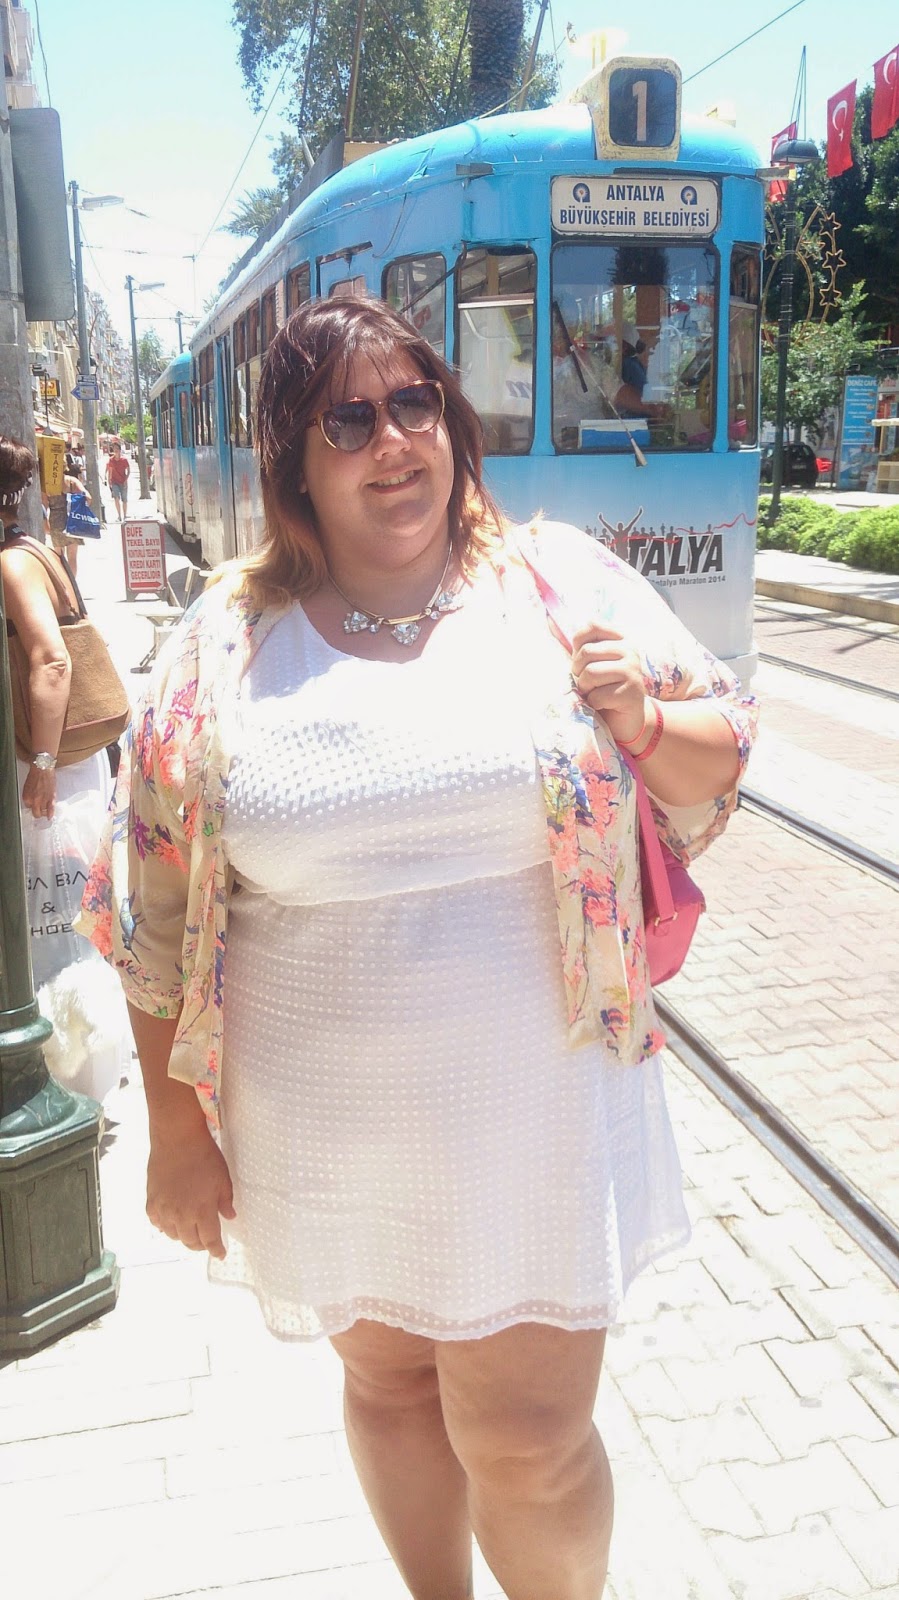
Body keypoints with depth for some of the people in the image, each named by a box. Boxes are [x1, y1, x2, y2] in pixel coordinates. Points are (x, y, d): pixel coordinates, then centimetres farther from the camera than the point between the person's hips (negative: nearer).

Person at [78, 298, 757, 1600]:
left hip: (534, 1113, -1)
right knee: (389, 1379, 22)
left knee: (526, 1439, 8)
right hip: (323, 1136, 2)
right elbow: (161, 915, 1)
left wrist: (642, 718, -16)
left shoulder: (561, 581, -3)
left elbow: (717, 762, 6)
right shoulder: (224, 647, -4)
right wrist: (177, 1131, 2)